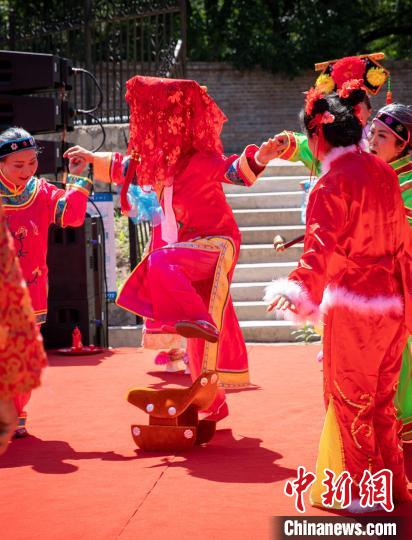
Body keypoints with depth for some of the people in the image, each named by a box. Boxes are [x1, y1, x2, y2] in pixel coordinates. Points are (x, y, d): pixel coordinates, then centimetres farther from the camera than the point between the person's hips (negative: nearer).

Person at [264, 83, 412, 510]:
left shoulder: (332, 183, -15)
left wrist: (300, 287, -40)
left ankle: (358, 490, 12)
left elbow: (321, 245, -28)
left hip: (352, 306, -7)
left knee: (350, 401, 5)